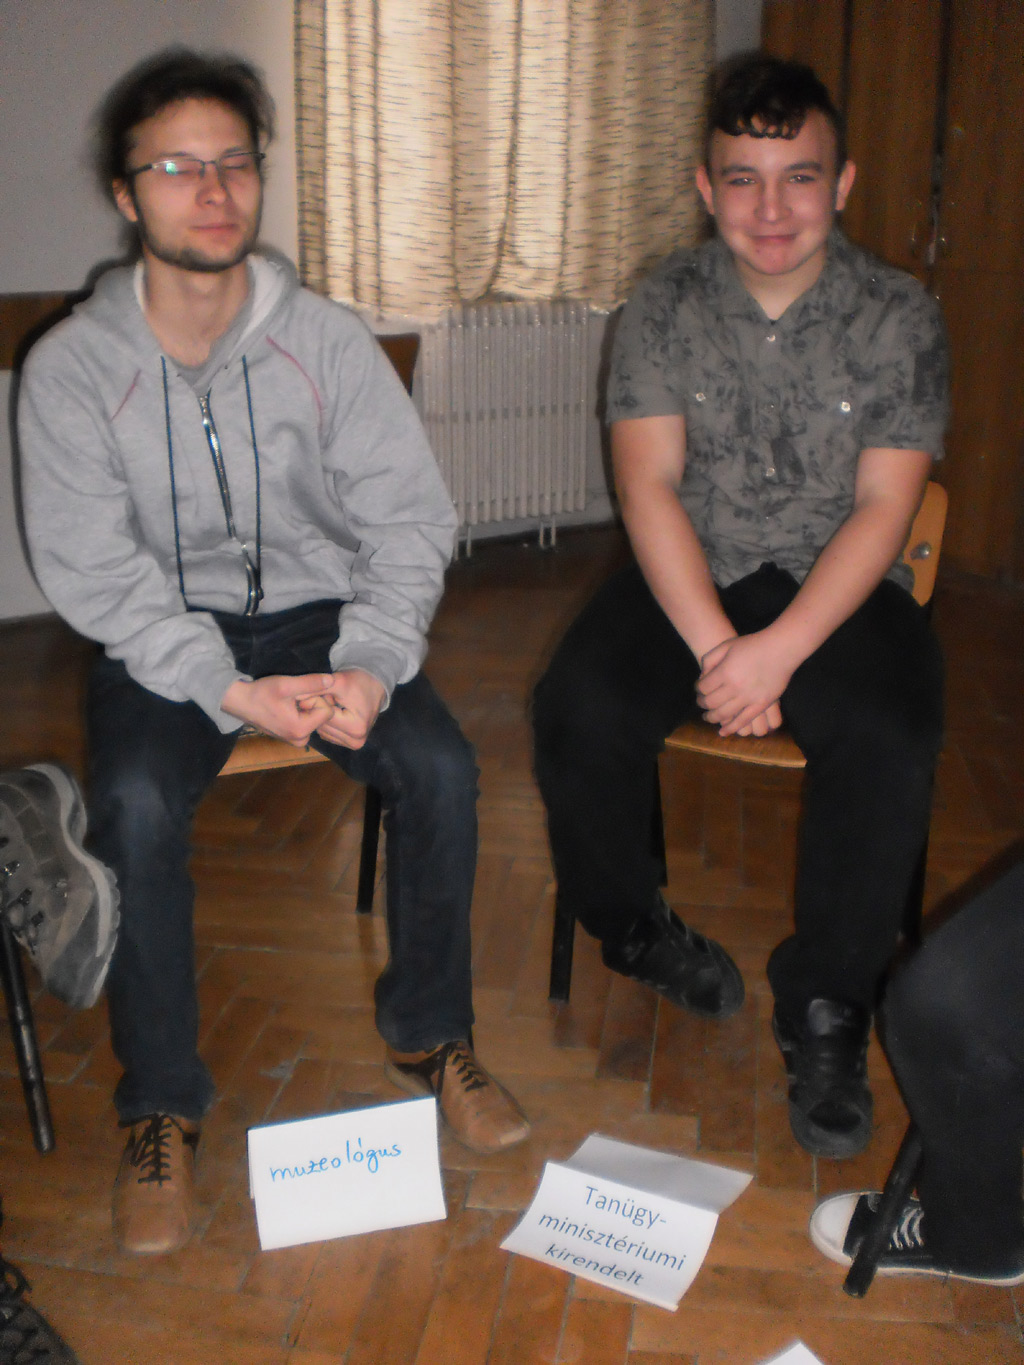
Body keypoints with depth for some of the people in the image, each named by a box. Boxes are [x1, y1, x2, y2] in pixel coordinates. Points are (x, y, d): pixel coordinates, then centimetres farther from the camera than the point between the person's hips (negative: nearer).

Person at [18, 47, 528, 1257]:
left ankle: (428, 1034, 3)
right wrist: (230, 691, -25)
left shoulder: (327, 341, -4)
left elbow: (412, 519, -5)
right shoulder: (72, 366, -8)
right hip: (162, 639, -1)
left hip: (318, 612, 2)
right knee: (135, 807, -29)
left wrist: (370, 664, -22)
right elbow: (89, 569, -12)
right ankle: (162, 1109, -7)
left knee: (440, 767, -23)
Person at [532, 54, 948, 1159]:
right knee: (577, 710, -25)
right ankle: (631, 926, 5)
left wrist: (779, 650, -23)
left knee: (888, 739, -30)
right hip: (688, 578, 1)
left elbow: (882, 507, -8)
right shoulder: (665, 306, 2)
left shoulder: (898, 317, 0)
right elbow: (648, 486, -8)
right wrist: (716, 646, -21)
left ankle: (825, 1008, -8)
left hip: (837, 585, 0)